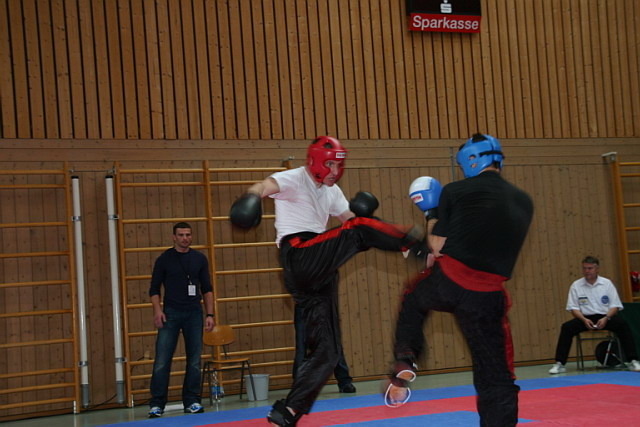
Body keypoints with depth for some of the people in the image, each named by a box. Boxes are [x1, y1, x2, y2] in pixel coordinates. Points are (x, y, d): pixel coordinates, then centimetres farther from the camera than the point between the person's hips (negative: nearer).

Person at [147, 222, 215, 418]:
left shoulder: (199, 259, 7)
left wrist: (210, 314, 3)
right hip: (170, 313, -2)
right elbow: (154, 289, 2)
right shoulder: (164, 259, 1)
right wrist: (157, 310, -13)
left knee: (194, 361, 5)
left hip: (194, 313, 2)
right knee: (162, 361, -6)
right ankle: (156, 404, 1)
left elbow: (207, 289, 11)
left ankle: (192, 402, 15)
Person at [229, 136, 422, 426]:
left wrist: (361, 211, 0)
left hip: (318, 275, 8)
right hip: (300, 257, -8)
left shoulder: (332, 192, 23)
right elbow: (266, 185, -24)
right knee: (360, 230, -21)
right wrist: (253, 195, -48)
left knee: (326, 351, 4)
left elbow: (351, 219, 24)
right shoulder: (294, 180, -3)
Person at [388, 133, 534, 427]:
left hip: (446, 281, -2)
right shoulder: (523, 201, 12)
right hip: (487, 294, 2)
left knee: (414, 297, 33)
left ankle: (404, 361, 20)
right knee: (496, 377, 8)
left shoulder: (456, 191, 0)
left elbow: (437, 247, 2)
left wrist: (432, 213, 20)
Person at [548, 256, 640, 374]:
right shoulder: (576, 285, 3)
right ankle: (559, 364, -22)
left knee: (622, 324, -29)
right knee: (566, 327, -26)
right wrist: (584, 320, -18)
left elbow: (615, 306, 1)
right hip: (586, 318, 0)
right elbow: (573, 308, 1)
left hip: (605, 317, 0)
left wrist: (606, 319, -18)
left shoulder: (607, 283, 2)